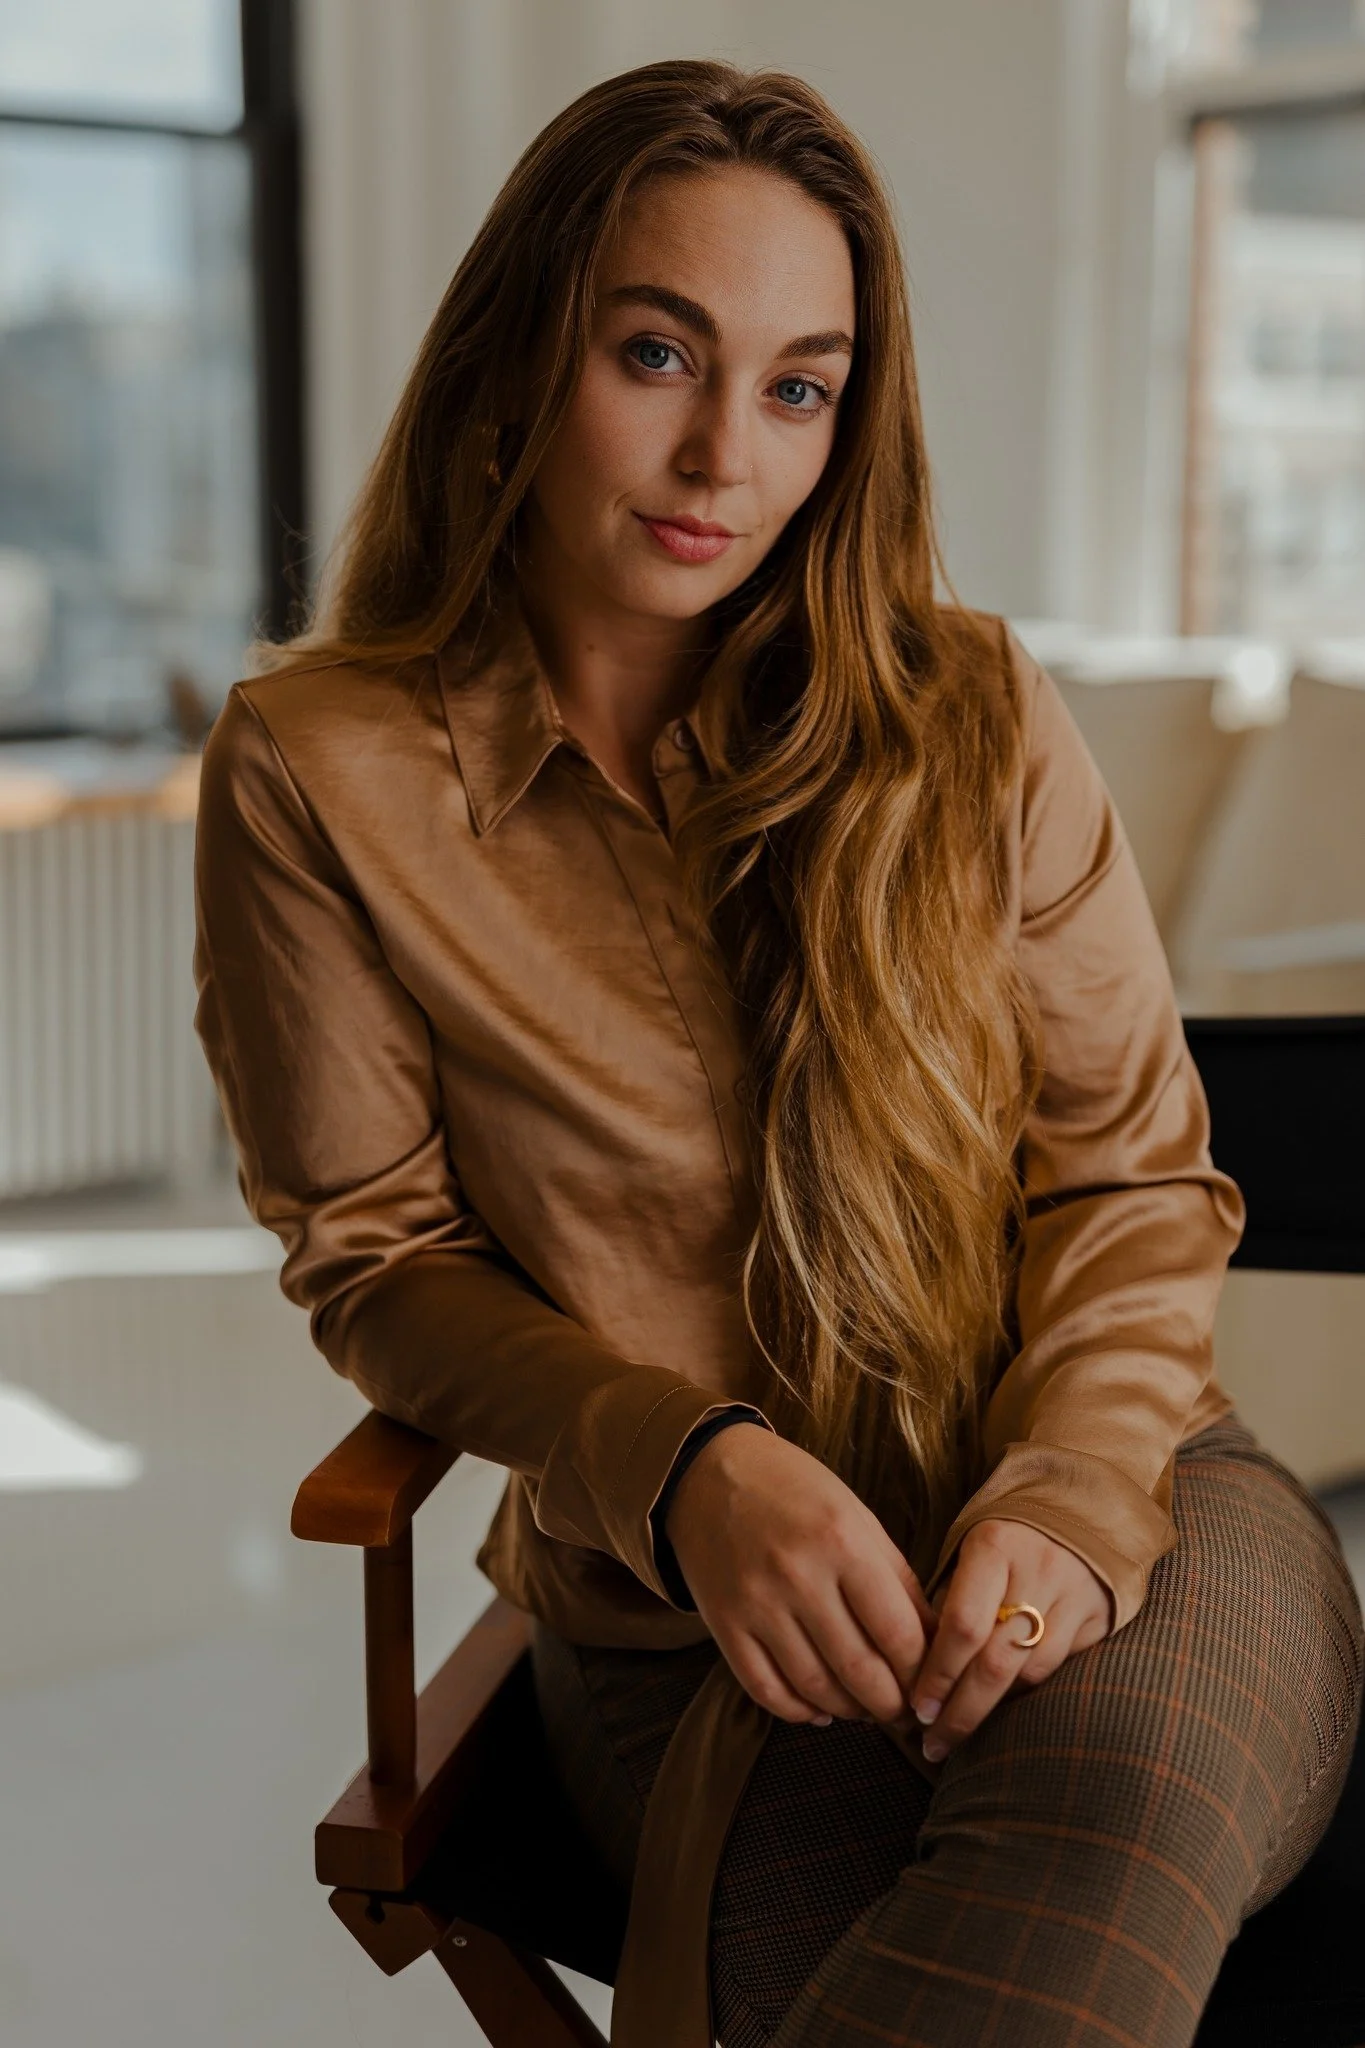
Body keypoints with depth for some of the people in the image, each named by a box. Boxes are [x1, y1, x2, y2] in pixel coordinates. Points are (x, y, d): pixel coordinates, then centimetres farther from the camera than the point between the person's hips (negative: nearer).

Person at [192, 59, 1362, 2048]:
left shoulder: (966, 714, 1)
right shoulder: (321, 773, -3)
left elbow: (1136, 1176, 4)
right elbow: (381, 1256, 2)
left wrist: (1070, 1493, -15)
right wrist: (687, 1469, -15)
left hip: (1101, 1516, 2)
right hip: (686, 1627, -1)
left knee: (1120, 1777, -36)